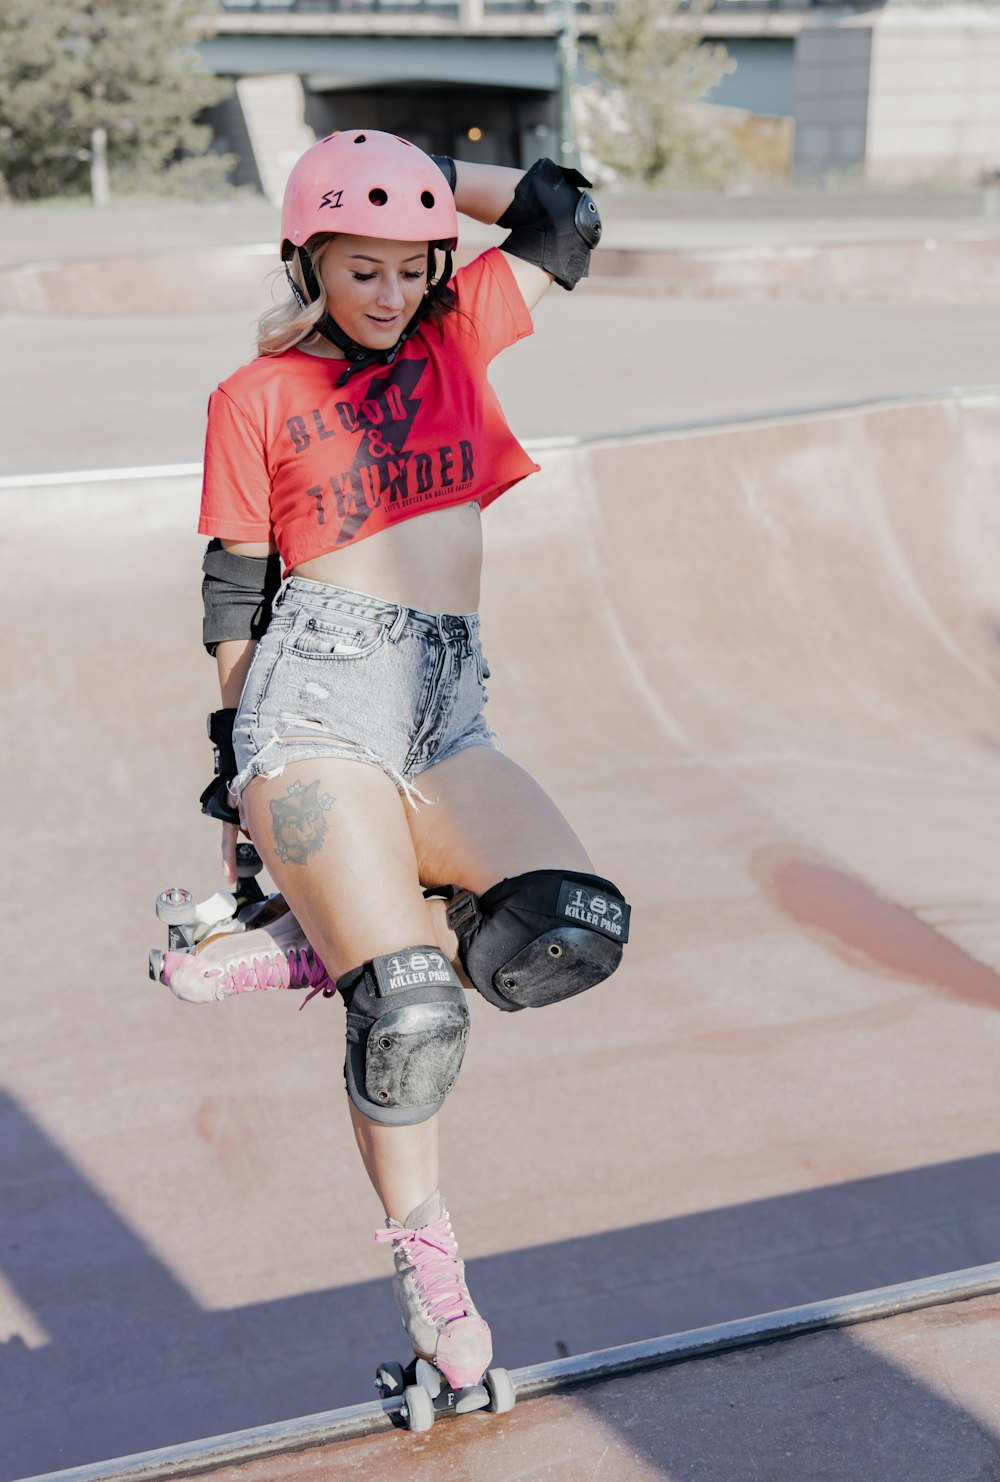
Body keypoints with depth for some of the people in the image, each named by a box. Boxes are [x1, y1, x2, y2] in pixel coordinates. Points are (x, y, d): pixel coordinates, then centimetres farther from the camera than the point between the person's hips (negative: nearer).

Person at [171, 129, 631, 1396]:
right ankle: (424, 1265, 5)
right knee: (414, 1008, -19)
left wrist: (433, 180, 17)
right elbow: (235, 596, 9)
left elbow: (565, 219, 19)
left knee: (577, 930, -22)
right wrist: (237, 771, 10)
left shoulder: (454, 335, 16)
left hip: (448, 717, 4)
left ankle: (317, 947, -1)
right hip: (315, 697, -4)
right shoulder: (255, 400, 7)